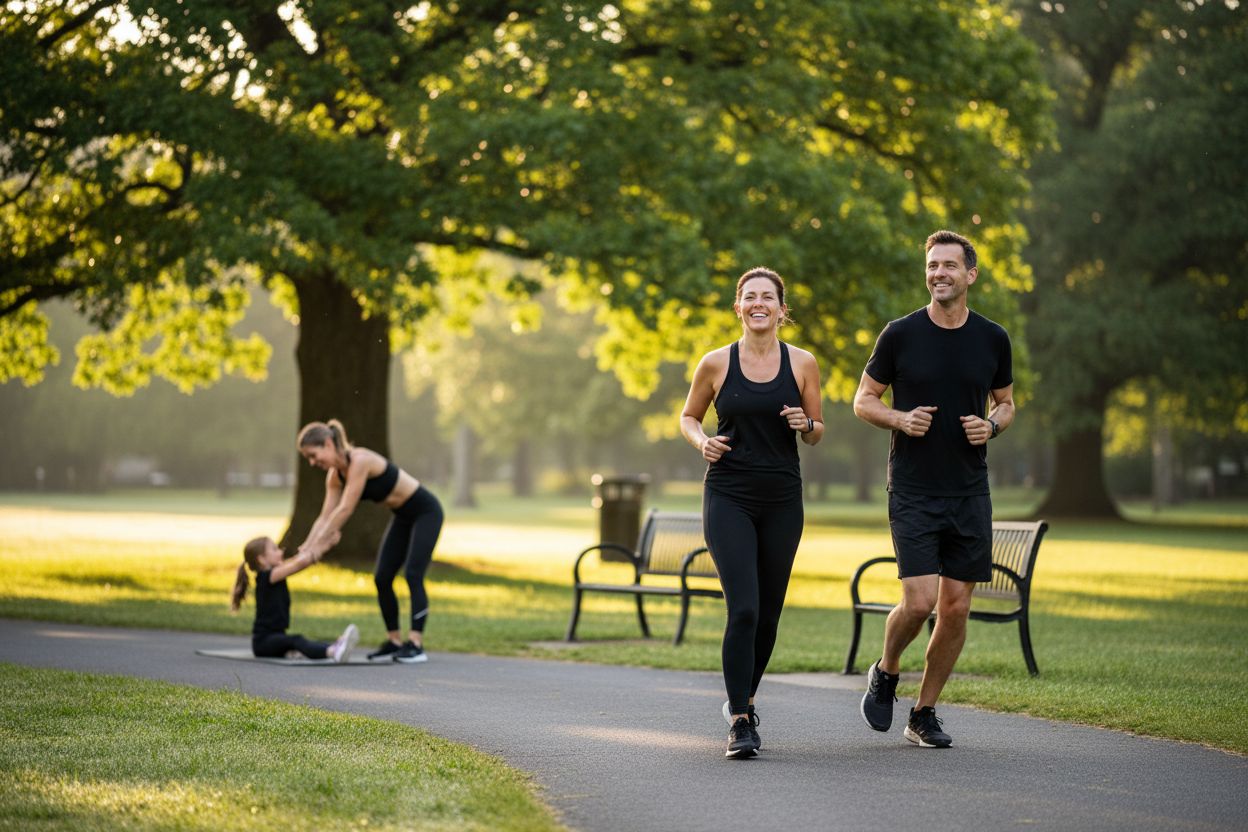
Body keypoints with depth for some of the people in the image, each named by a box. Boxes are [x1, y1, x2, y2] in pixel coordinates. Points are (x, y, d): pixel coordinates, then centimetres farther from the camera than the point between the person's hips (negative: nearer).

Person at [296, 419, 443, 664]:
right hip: (403, 517, 9)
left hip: (425, 512, -9)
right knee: (382, 578, 2)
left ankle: (416, 644, -16)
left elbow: (344, 510, -30)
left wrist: (318, 544, -27)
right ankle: (394, 641, 9)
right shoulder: (335, 475, -2)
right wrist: (305, 548, -11)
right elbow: (325, 517, -1)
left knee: (413, 575, -16)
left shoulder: (360, 460, -29)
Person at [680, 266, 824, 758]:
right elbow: (688, 417, 14)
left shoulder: (802, 364, 2)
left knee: (768, 616, 10)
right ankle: (740, 722, -11)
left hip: (782, 500, 2)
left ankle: (743, 700, 34)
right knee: (743, 610, -16)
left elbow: (817, 434, 11)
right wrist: (701, 442, -7)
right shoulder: (716, 364, -1)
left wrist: (805, 424, -11)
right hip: (728, 498, -2)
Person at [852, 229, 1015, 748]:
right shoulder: (901, 334, -4)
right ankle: (885, 672, 18)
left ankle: (924, 714, 18)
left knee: (956, 609, 3)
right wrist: (900, 419, -15)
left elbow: (1006, 402, 18)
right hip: (912, 492, -3)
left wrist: (993, 426, -5)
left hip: (970, 493, 3)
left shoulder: (993, 339, 4)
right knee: (919, 602, -13)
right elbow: (863, 401, 4)